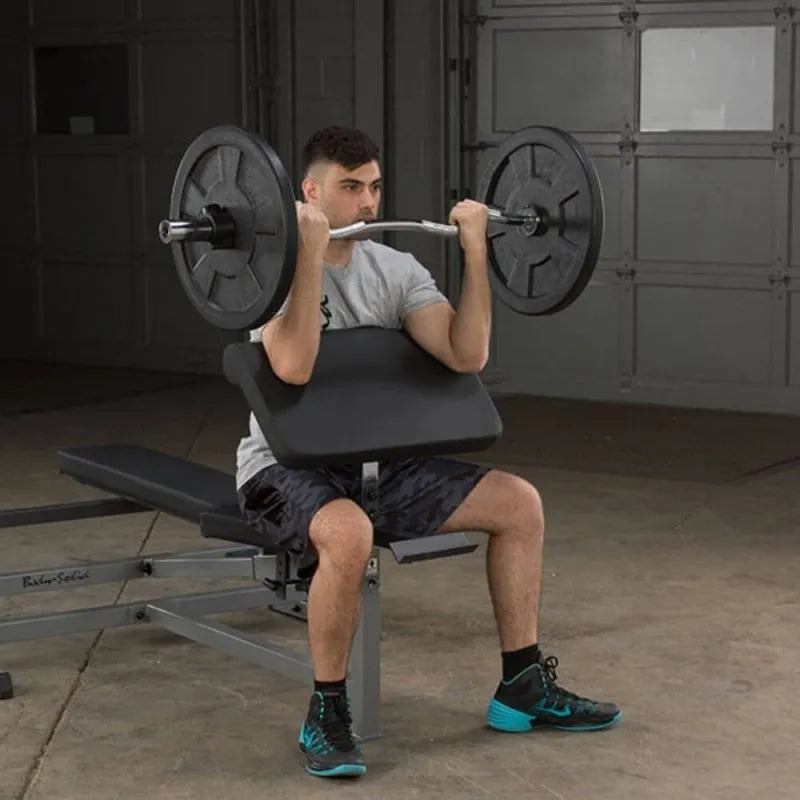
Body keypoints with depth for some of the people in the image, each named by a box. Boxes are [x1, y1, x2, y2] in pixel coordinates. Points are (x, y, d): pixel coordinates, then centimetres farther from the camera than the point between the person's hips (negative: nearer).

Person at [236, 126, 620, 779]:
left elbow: (468, 355, -9)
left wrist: (475, 249, -12)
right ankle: (327, 714, -20)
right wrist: (312, 251, -35)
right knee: (349, 533, -41)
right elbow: (293, 367, -34)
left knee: (519, 503, -5)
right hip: (287, 467, -7)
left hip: (377, 460, 7)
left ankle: (524, 686, 6)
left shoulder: (395, 269, 4)